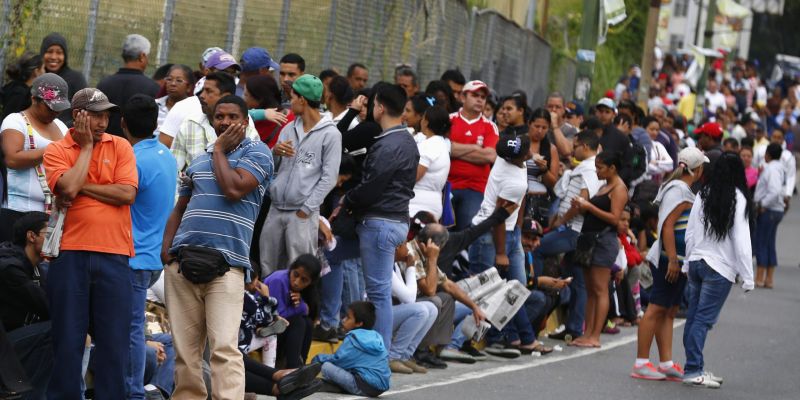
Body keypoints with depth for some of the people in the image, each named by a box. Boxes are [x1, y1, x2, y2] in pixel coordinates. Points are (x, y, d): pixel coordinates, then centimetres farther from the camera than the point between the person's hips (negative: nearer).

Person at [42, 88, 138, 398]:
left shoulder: (120, 147, 8)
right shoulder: (56, 151, 4)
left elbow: (127, 193, -5)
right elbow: (69, 188, -14)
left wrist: (81, 187, -7)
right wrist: (86, 146, -4)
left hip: (114, 254, 1)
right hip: (70, 253, -1)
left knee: (114, 338, 2)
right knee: (68, 337, 2)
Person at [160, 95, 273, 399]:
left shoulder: (257, 152, 4)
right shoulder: (198, 161, 23)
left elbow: (234, 189, -13)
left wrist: (219, 150, 1)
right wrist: (166, 248, 9)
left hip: (226, 263, -6)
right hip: (182, 259, 6)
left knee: (224, 347, -15)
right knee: (184, 348, 6)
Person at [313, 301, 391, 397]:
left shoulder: (353, 338, -7)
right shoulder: (376, 337, 16)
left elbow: (338, 359, -6)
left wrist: (318, 358, 12)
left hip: (366, 387, -8)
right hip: (382, 387, 9)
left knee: (326, 366, -9)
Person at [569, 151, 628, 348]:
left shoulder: (618, 189, -7)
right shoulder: (603, 187, 20)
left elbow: (614, 218, -16)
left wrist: (589, 206, -16)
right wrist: (582, 207, 6)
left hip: (605, 239, -9)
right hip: (591, 237, 9)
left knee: (600, 289, -9)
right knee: (590, 289, 8)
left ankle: (595, 336, -11)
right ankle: (587, 334, 8)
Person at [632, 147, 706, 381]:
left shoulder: (682, 189, 17)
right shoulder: (679, 191, -14)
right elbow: (667, 226, -20)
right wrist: (673, 260, -23)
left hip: (677, 260, 10)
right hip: (670, 259, -10)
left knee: (669, 311, 9)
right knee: (657, 308, -8)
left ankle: (666, 364, 11)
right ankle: (641, 363, -8)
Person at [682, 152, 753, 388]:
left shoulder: (702, 195, 4)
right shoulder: (738, 200, -10)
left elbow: (690, 233, 8)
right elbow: (741, 241, -11)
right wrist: (747, 278, -7)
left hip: (696, 262, 5)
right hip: (720, 267, -5)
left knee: (694, 316, 9)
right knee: (704, 318, -6)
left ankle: (694, 368, 15)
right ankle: (693, 371, -7)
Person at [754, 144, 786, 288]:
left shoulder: (772, 169, -17)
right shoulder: (778, 168, 13)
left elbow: (775, 191, -28)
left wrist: (763, 204, -19)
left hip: (768, 210, -9)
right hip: (776, 210, 9)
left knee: (761, 244, -3)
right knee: (770, 245, 11)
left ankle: (759, 278, 0)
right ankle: (769, 279, 13)